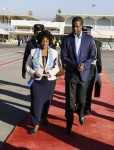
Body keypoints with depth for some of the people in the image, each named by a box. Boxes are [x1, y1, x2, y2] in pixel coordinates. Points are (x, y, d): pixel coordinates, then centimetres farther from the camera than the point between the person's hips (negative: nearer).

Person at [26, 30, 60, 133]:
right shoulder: (33, 52, -2)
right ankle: (36, 124, 4)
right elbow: (28, 66, 4)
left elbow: (57, 67, 2)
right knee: (37, 102, -6)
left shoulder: (54, 53, -1)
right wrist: (34, 73, -14)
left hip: (49, 81, 1)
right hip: (37, 81, -1)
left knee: (46, 101, 12)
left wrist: (51, 72, -17)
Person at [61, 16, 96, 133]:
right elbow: (64, 57, -3)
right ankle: (69, 123, 12)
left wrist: (84, 65, -16)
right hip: (70, 73, 0)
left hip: (84, 73, 1)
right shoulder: (67, 39, -1)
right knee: (70, 99, 0)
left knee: (81, 99, 11)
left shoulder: (89, 39, -1)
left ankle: (81, 114, 42)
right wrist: (75, 65, -17)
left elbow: (93, 56, 0)